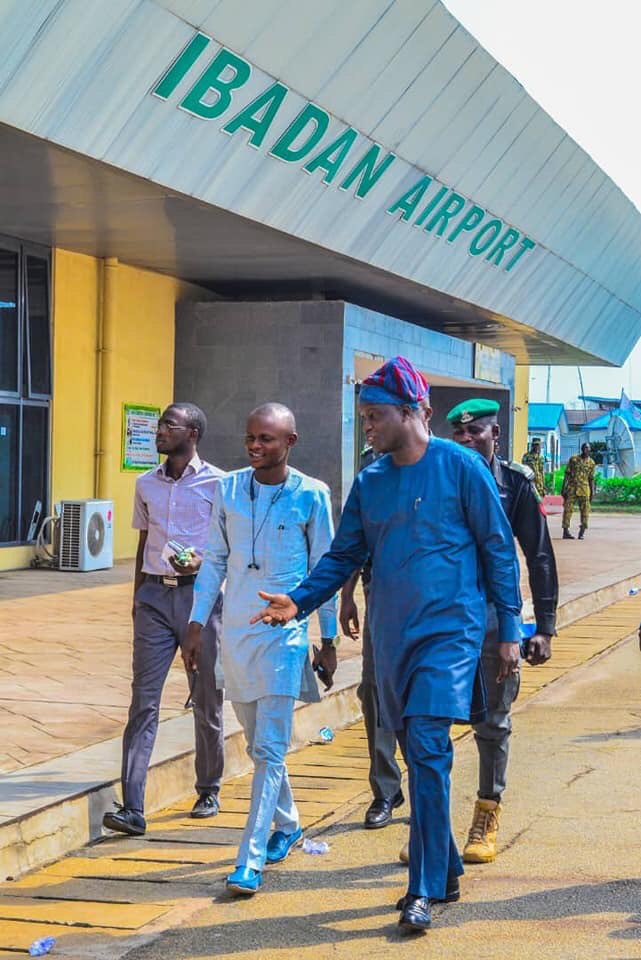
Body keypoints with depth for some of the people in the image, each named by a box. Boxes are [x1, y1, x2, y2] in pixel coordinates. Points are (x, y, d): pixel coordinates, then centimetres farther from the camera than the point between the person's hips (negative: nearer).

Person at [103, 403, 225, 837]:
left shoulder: (217, 484, -2)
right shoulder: (147, 484, 12)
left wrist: (201, 563, -19)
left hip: (200, 594, -3)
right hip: (155, 596, 3)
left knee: (207, 700, 8)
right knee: (144, 700, -5)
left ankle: (209, 792, 26)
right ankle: (132, 808, -8)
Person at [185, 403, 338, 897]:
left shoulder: (311, 495, -5)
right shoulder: (228, 489, 3)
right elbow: (214, 560, 10)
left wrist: (329, 639, 2)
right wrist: (197, 623, 6)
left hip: (286, 631, -4)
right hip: (236, 630, 4)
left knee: (269, 748, -10)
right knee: (258, 743, 15)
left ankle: (250, 860, -11)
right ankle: (287, 824, 36)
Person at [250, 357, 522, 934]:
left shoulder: (460, 467, -6)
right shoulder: (369, 482, 8)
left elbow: (498, 549, -2)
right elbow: (345, 556, 13)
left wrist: (509, 630, -3)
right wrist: (300, 601, -3)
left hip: (449, 631, -6)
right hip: (392, 637, 6)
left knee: (427, 748, -16)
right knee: (418, 757, 11)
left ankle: (424, 890, -13)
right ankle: (445, 872, 25)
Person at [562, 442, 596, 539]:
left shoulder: (591, 463, 7)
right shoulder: (573, 459, 2)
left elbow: (591, 479, 10)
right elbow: (567, 474, 2)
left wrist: (592, 492, 4)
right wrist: (564, 488, -3)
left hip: (584, 490, 1)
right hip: (571, 488, -1)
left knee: (585, 510, -1)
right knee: (568, 509, -2)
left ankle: (582, 532, 7)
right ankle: (566, 531, 2)